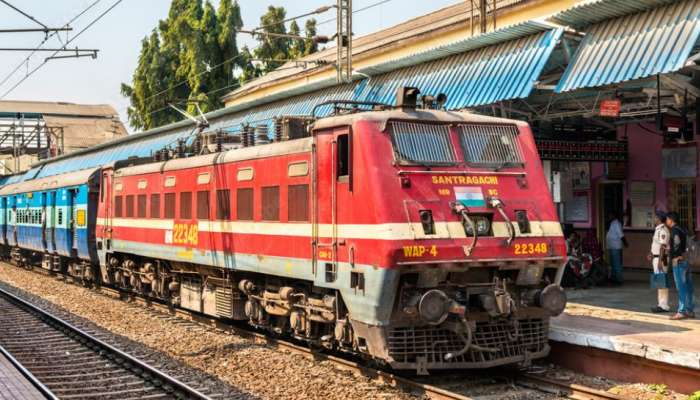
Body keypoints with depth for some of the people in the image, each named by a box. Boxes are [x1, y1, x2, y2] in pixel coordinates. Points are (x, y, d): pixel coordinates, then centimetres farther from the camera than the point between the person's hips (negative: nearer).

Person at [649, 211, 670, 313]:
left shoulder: (663, 230, -17)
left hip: (661, 258, -10)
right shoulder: (658, 229, 14)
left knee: (662, 282, -7)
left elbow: (663, 246, -21)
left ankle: (664, 306, -5)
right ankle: (660, 304, 19)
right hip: (656, 258, 10)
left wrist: (660, 261, -24)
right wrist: (651, 254, 19)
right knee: (658, 282, 13)